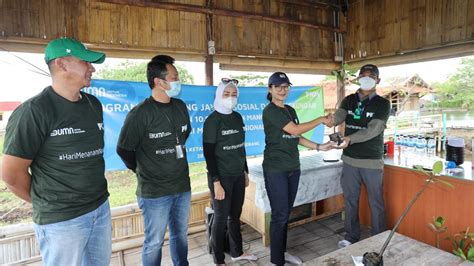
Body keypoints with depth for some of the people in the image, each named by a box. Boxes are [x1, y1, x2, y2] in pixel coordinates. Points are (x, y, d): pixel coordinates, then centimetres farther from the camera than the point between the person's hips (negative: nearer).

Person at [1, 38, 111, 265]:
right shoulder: (34, 111, -14)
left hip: (101, 208, 6)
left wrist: (92, 197, 11)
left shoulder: (94, 105, 6)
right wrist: (46, 203, 2)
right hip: (61, 220, -6)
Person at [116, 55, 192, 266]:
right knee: (154, 243, 11)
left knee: (180, 235, 20)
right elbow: (123, 149, -10)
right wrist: (144, 170, 3)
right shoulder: (140, 113, -16)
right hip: (154, 192, -5)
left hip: (183, 187, 5)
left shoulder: (180, 106, 3)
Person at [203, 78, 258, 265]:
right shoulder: (212, 120, -12)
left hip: (238, 176, 6)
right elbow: (209, 154, -15)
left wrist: (245, 172, 14)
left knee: (235, 216, 16)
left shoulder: (238, 117, 7)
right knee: (221, 218, 5)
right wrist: (216, 182, -18)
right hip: (222, 177, -6)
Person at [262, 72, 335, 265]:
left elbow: (296, 138, 15)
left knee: (286, 213, 14)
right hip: (276, 169, -7)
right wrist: (321, 119, -9)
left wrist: (318, 147, 6)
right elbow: (295, 130, -18)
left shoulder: (290, 110, 13)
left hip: (293, 168, 7)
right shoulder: (270, 111, -12)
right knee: (279, 214, -2)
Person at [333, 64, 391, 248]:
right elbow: (338, 117, -11)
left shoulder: (382, 104, -5)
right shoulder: (348, 101, 7)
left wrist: (349, 139, -32)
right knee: (350, 200, 13)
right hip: (350, 160, 3)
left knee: (376, 202, 8)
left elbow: (372, 130, -18)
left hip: (372, 162, -3)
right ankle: (351, 237, 29)